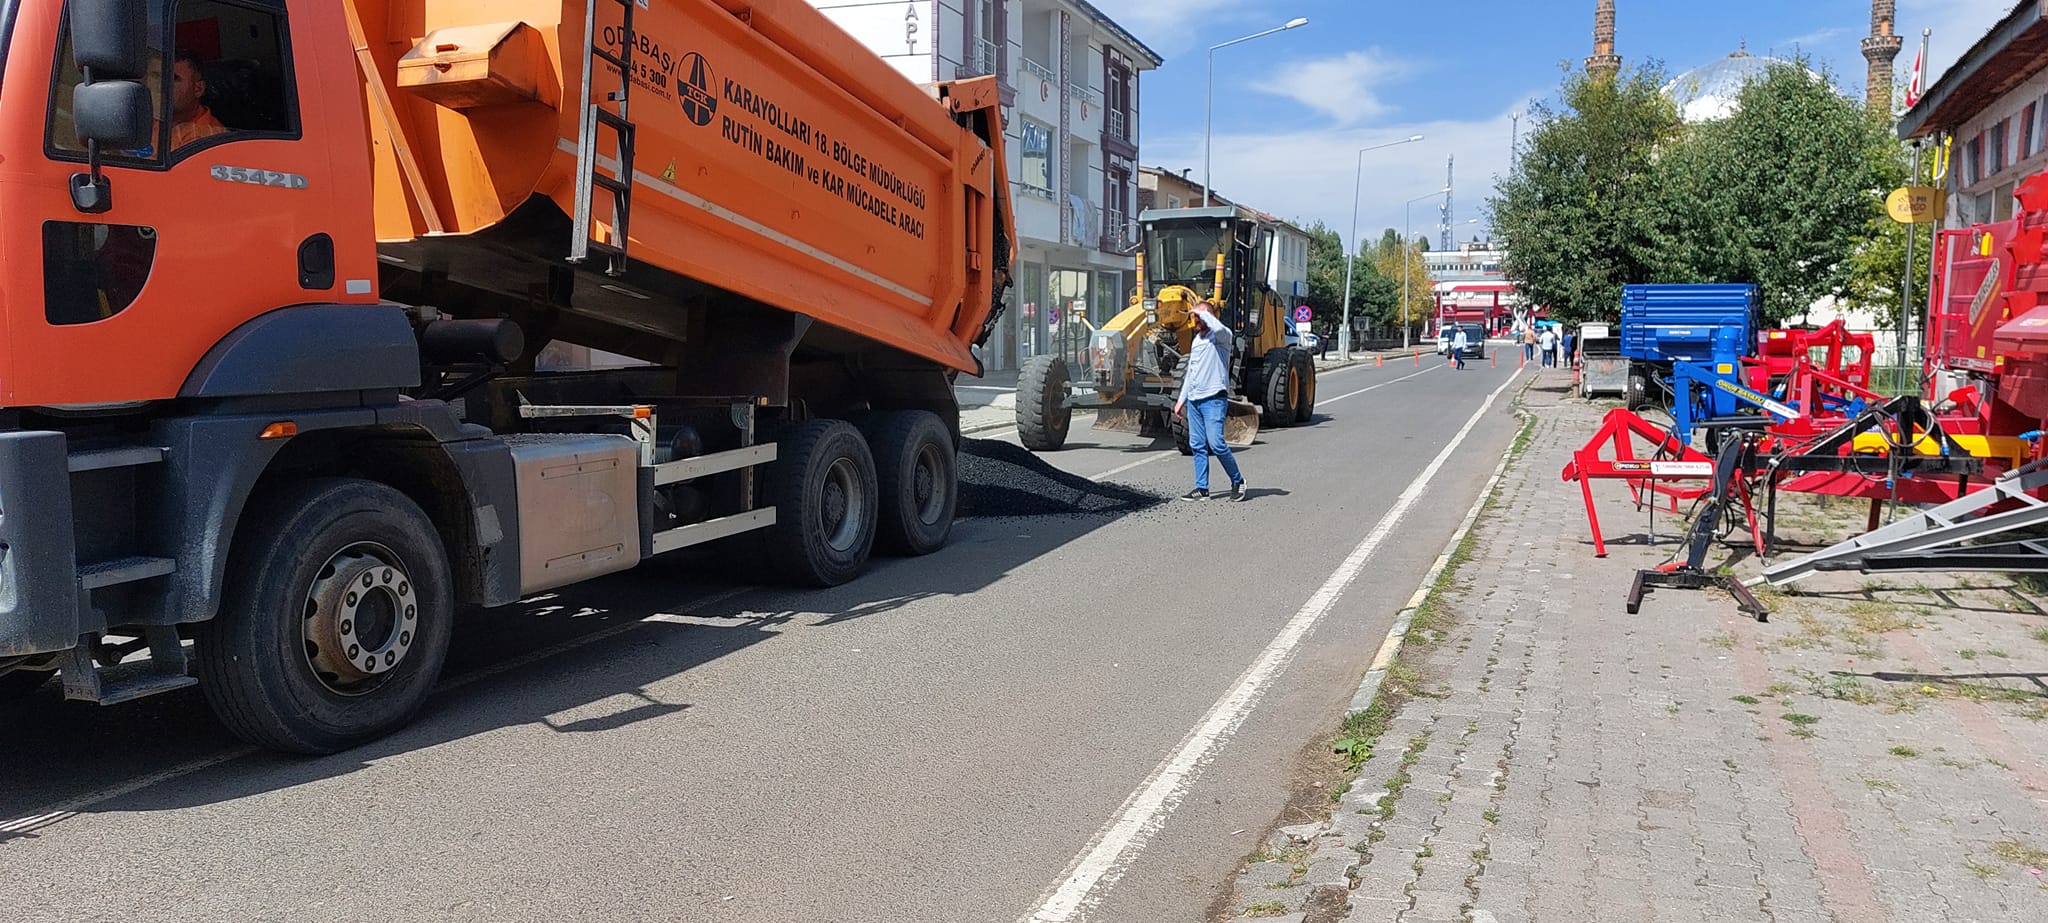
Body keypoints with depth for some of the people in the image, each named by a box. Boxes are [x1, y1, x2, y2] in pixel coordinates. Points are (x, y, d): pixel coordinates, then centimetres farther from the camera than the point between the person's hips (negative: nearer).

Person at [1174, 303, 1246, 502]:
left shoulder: (1222, 336, -4)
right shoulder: (1197, 340, 20)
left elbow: (1218, 328, -32)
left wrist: (1203, 312, -15)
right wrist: (1181, 400, 24)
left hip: (1214, 398, -8)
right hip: (1194, 400, 8)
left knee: (1216, 443, -14)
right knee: (1197, 445, 6)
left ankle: (1238, 481, 3)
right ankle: (1201, 488, 11)